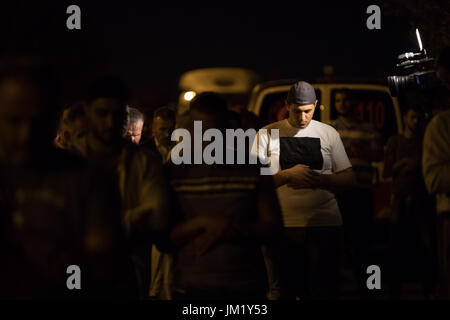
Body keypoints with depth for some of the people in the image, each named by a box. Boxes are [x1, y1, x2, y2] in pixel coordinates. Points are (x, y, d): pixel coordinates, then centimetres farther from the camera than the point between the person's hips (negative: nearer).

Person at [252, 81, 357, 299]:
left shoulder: (328, 133, 10)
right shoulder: (267, 134, 6)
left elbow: (349, 179, 8)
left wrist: (319, 179, -11)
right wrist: (288, 175, -13)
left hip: (324, 224, 1)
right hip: (283, 225, -1)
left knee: (324, 290, -3)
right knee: (284, 291, 3)